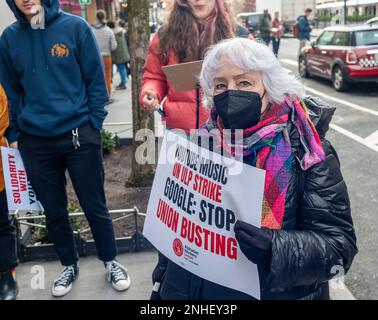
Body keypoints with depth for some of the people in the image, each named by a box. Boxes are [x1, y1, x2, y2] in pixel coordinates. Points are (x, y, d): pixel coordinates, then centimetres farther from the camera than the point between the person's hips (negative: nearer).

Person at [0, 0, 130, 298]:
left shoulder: (75, 26, -5)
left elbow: (96, 78, -2)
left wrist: (93, 123, -6)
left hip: (79, 136, -3)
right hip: (35, 142, 3)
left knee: (95, 206, 8)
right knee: (53, 210, 14)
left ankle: (111, 262, 30)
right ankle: (69, 265, 36)